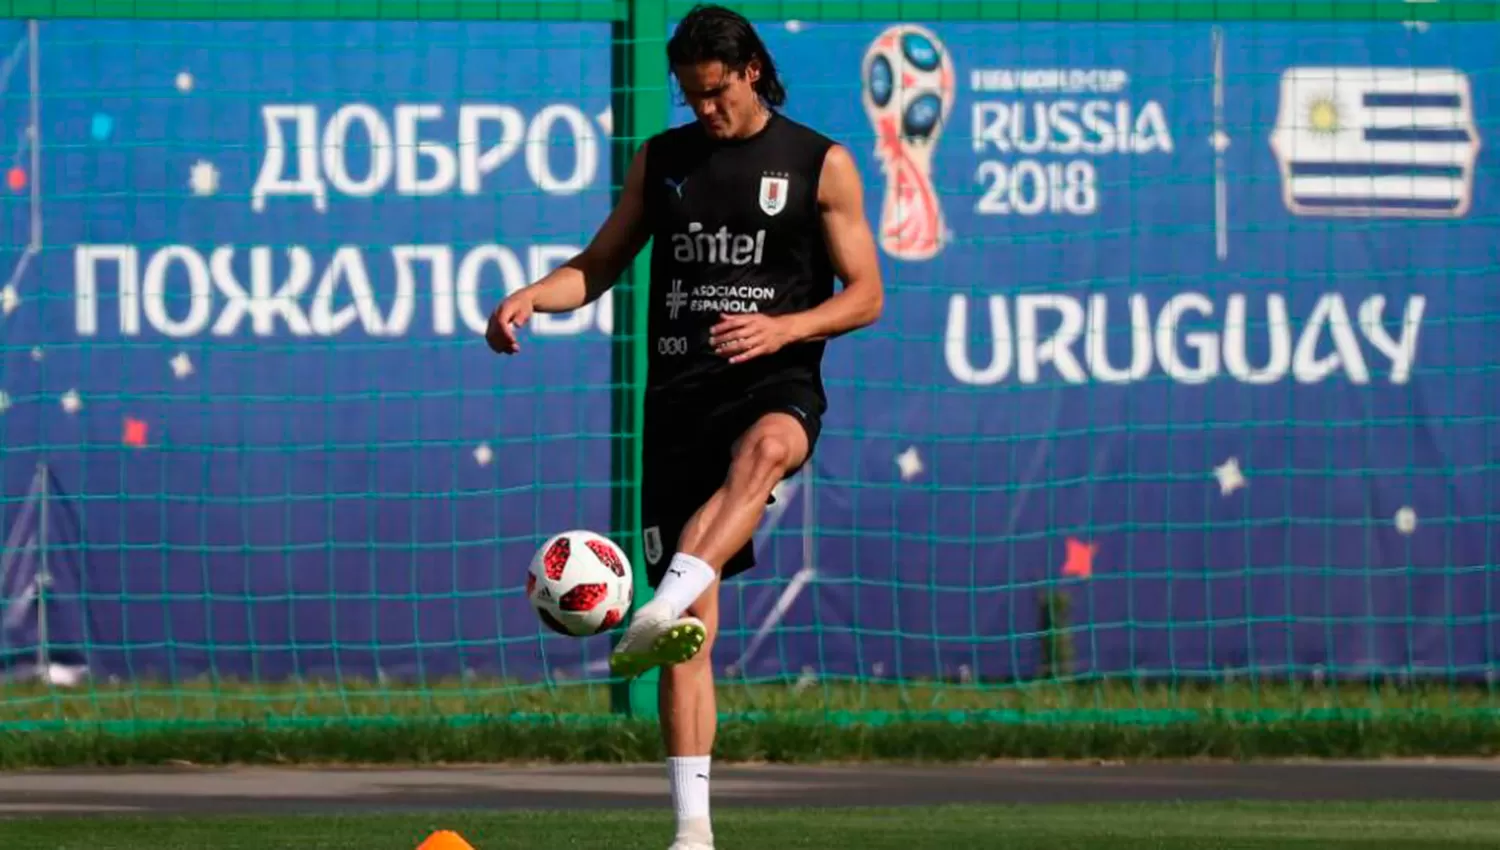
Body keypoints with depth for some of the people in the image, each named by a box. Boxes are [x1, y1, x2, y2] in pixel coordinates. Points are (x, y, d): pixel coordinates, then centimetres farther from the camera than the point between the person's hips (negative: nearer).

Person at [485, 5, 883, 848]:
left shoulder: (820, 164, 4)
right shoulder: (662, 160, 14)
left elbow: (865, 295, 3)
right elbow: (600, 266, 19)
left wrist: (782, 329, -15)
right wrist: (533, 296, -2)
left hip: (776, 385, -3)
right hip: (680, 390, 3)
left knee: (761, 449, -43)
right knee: (696, 627, -3)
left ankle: (659, 615, -60)